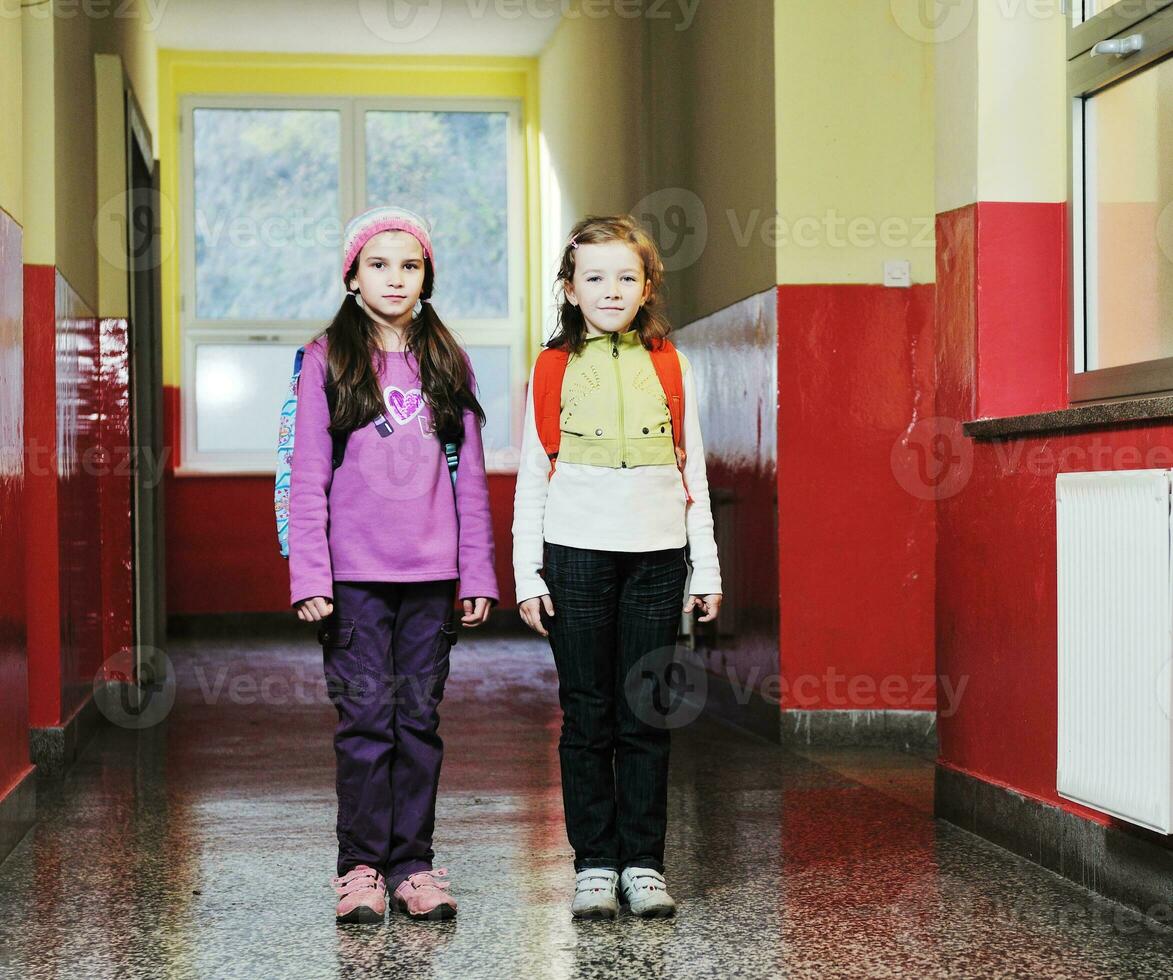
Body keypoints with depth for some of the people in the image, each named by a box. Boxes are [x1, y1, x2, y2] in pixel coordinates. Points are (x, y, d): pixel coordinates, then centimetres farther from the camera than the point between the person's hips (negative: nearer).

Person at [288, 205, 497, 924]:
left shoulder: (447, 363, 11)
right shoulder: (327, 360, 3)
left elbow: (469, 475, 11)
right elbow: (308, 478, -1)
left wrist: (478, 573, 6)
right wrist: (309, 575, -9)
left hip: (431, 572, 3)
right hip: (355, 574, -2)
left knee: (420, 718, 5)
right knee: (366, 717, -2)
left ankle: (415, 864, 13)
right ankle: (362, 866, 7)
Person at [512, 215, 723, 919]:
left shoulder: (669, 367, 8)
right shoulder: (554, 370, 4)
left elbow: (693, 472, 10)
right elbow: (531, 477, 5)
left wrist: (707, 570, 7)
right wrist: (527, 574, -1)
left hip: (657, 555, 1)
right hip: (576, 556, -1)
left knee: (646, 714, 4)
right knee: (588, 715, 3)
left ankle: (644, 862, 13)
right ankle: (595, 864, 11)